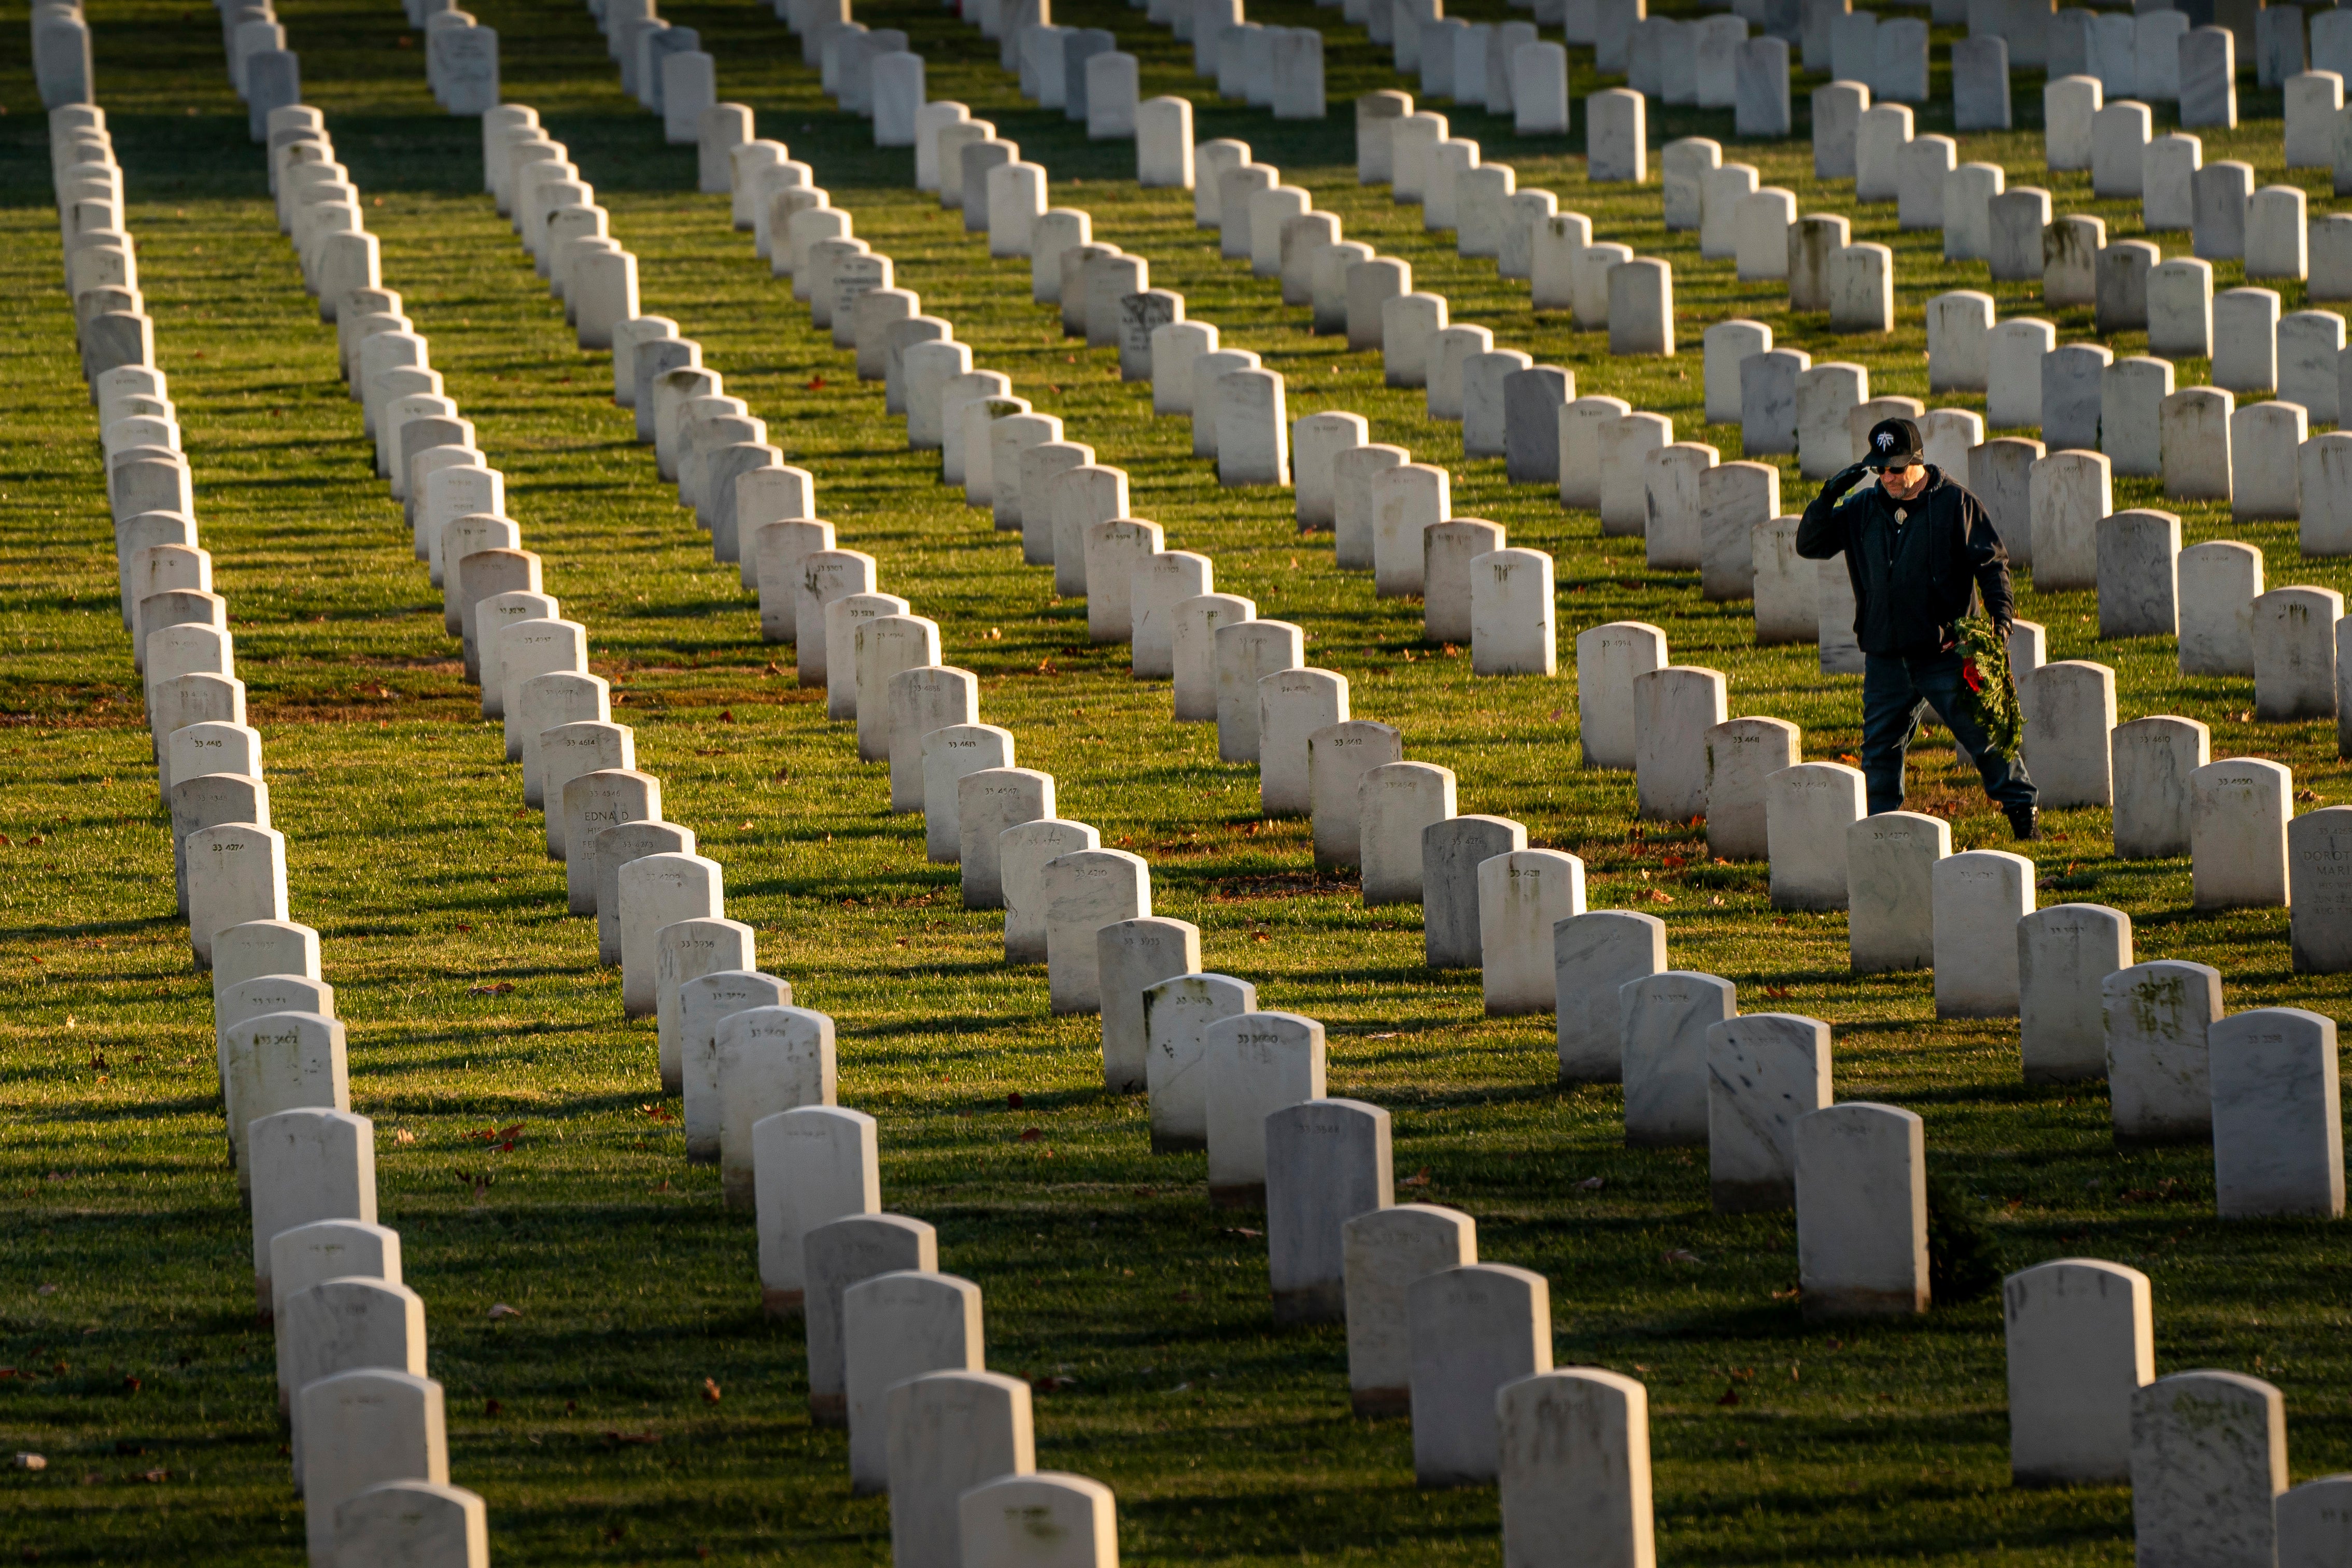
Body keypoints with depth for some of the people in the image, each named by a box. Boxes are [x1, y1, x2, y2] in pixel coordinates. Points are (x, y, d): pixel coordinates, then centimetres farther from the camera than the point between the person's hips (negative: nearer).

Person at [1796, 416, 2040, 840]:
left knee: (1984, 732, -3)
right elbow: (1809, 545, 8)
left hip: (1945, 650, -4)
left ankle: (2020, 808, 9)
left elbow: (1992, 563, -2)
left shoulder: (1955, 503, -2)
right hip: (1886, 657, 4)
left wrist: (2001, 613, -15)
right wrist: (1830, 497, -6)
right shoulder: (1863, 509, 8)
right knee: (1880, 748, 7)